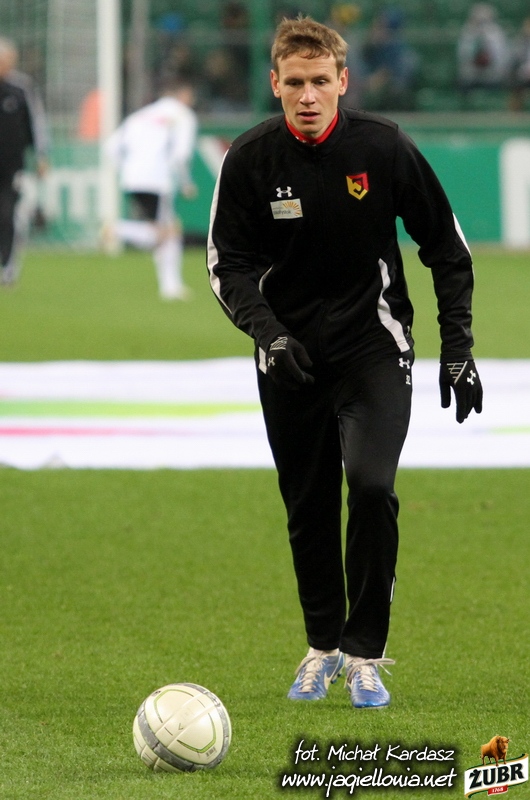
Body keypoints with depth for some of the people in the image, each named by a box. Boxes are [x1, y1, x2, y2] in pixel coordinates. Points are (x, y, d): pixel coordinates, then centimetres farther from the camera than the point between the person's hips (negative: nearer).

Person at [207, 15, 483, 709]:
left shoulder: (385, 148, -10)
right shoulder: (251, 159, -8)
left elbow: (448, 249, 1)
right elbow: (229, 263, -2)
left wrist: (457, 351, -1)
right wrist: (268, 332, -20)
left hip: (375, 347, -2)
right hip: (290, 356, 2)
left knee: (371, 484, -21)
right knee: (308, 508, 7)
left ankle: (364, 652, -7)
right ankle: (323, 645, 30)